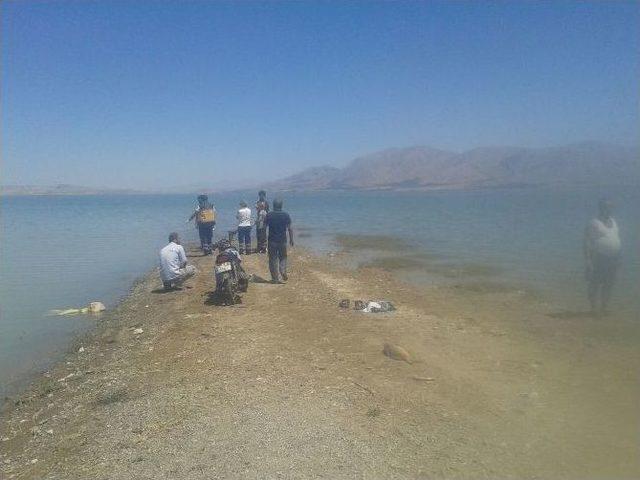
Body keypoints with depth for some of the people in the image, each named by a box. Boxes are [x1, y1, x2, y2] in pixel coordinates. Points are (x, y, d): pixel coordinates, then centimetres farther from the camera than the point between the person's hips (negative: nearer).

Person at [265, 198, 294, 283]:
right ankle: (283, 272, -7)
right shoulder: (286, 215, -2)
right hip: (283, 240, 1)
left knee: (273, 259, 7)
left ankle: (275, 278, 7)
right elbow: (290, 228, -3)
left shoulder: (269, 215, -3)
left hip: (272, 240, -1)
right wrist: (291, 239, 6)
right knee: (283, 258, 16)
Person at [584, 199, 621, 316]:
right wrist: (588, 260, -17)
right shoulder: (594, 224, -8)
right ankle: (594, 307, 7)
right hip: (599, 259, -7)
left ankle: (603, 307, 23)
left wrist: (618, 257, 15)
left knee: (609, 284, 12)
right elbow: (587, 243, -11)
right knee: (595, 284, -2)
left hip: (613, 259, 7)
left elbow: (617, 238, 20)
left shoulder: (613, 222, 15)